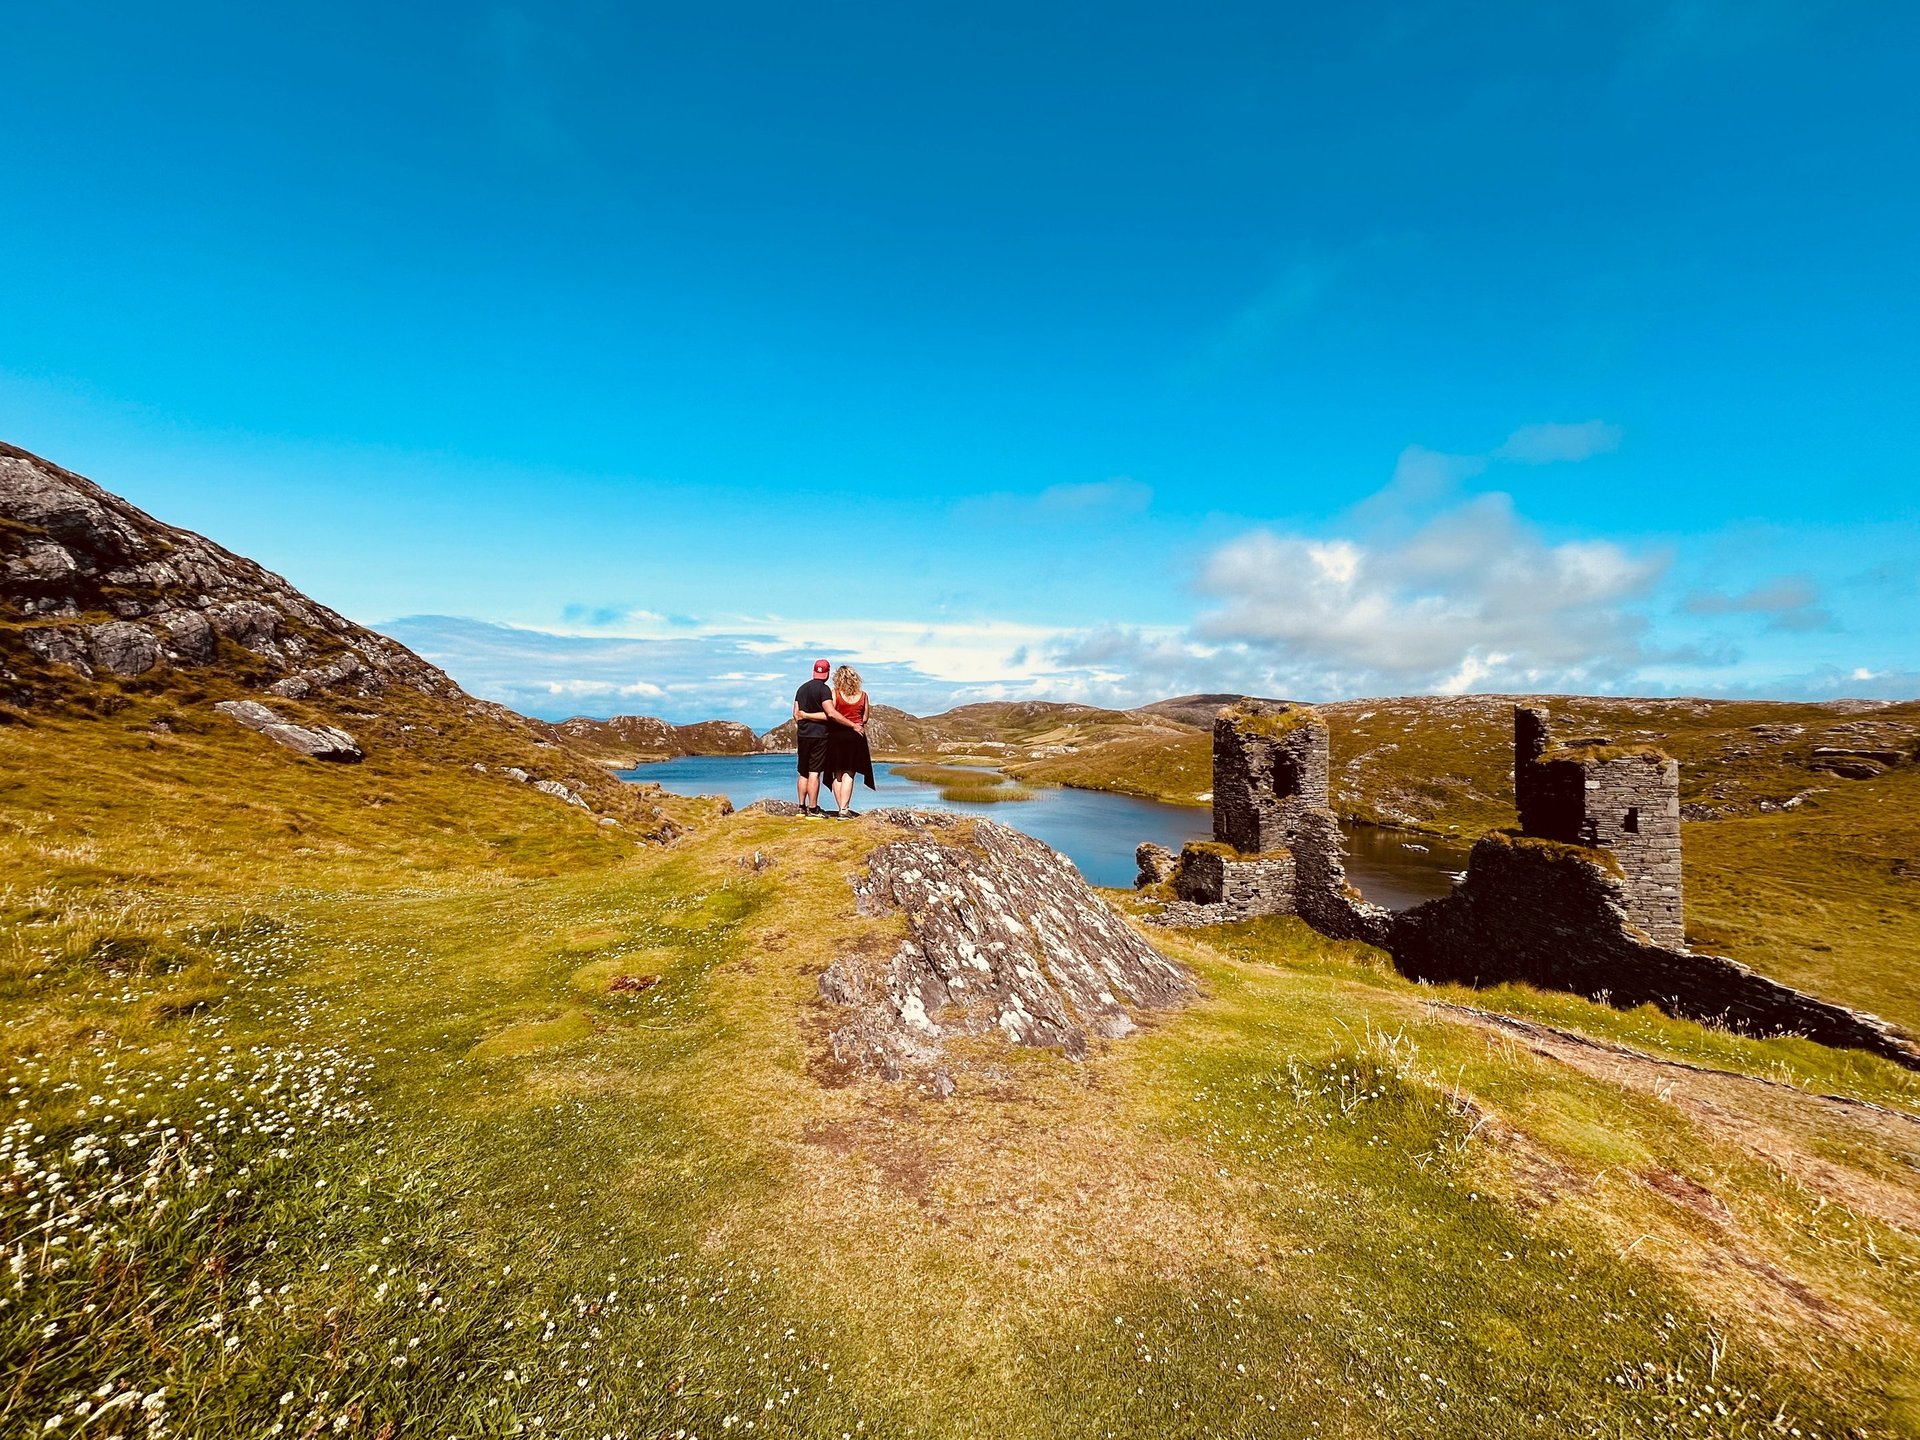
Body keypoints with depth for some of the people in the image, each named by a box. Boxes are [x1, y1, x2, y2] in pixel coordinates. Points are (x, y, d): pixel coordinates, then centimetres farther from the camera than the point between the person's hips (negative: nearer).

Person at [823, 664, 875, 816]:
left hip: (837, 734, -1)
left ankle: (842, 809, 11)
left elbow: (831, 714, -17)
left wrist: (852, 725, -6)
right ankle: (844, 809, -6)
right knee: (848, 773, 4)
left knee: (837, 774, 10)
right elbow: (864, 719, 7)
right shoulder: (863, 695, 4)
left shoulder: (834, 693, -3)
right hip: (855, 736, 1)